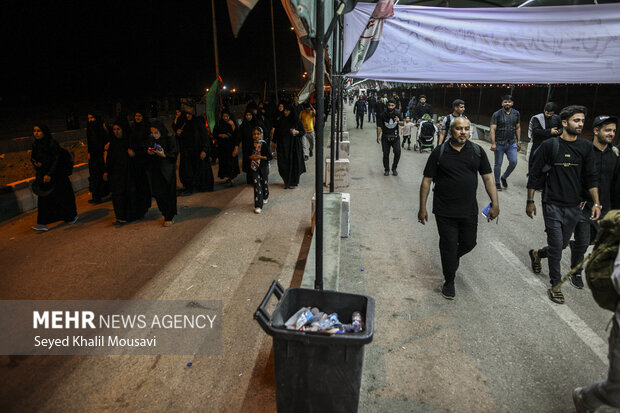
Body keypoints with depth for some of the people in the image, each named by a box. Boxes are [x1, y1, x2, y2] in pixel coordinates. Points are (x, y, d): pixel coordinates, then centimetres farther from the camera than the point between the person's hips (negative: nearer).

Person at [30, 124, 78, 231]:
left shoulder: (52, 143, -15)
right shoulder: (35, 144, 4)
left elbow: (57, 160, -18)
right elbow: (33, 157, 18)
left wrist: (49, 174, -24)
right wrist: (35, 162, -6)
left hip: (57, 174, -5)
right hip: (43, 174, 5)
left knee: (62, 195, 7)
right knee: (43, 198, 0)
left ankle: (72, 216, 27)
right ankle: (43, 223, 1)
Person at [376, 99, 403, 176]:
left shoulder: (398, 114, 0)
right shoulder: (382, 115, -5)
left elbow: (402, 124, 5)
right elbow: (379, 126, -1)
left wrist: (399, 122, -17)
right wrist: (378, 136, -11)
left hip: (395, 137, 1)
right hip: (385, 137, 0)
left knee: (397, 152, -15)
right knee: (386, 154, 3)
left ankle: (394, 168, 5)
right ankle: (386, 170, 23)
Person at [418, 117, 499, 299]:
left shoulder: (477, 151, 2)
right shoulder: (439, 152, -5)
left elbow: (488, 178, 6)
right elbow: (426, 181, -3)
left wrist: (495, 203, -2)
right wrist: (422, 208, -4)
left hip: (469, 210, 3)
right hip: (444, 211, -3)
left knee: (469, 243, 13)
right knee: (448, 246, 4)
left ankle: (454, 256, 48)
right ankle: (449, 282, 23)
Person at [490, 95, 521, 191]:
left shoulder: (516, 114, 6)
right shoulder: (497, 114, -7)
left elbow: (518, 128, 12)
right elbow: (493, 130, -11)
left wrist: (518, 141, 9)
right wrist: (493, 143, -18)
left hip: (511, 143, 3)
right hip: (499, 143, -3)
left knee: (514, 162, -4)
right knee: (498, 164, 4)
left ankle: (504, 177, 21)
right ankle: (497, 183, 17)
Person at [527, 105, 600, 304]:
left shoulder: (586, 147, 3)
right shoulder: (549, 145, -7)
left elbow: (591, 177, 8)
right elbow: (534, 174, -3)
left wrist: (596, 203, -1)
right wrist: (530, 201, -3)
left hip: (573, 206, 4)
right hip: (552, 204, -4)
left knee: (563, 244, 14)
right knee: (556, 245, -4)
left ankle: (537, 254, 44)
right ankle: (555, 285, 11)